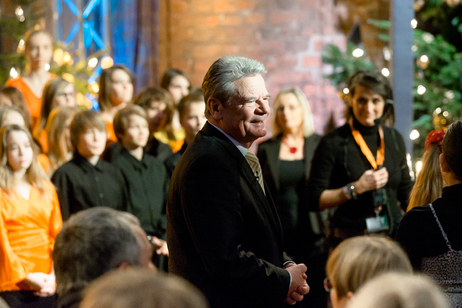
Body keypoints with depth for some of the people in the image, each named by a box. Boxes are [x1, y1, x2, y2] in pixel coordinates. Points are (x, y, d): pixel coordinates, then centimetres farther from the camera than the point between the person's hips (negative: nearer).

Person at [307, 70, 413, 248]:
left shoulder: (394, 139, 11)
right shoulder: (333, 143, -5)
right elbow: (314, 200, -8)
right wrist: (356, 188, -16)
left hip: (393, 234, 4)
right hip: (349, 239, -4)